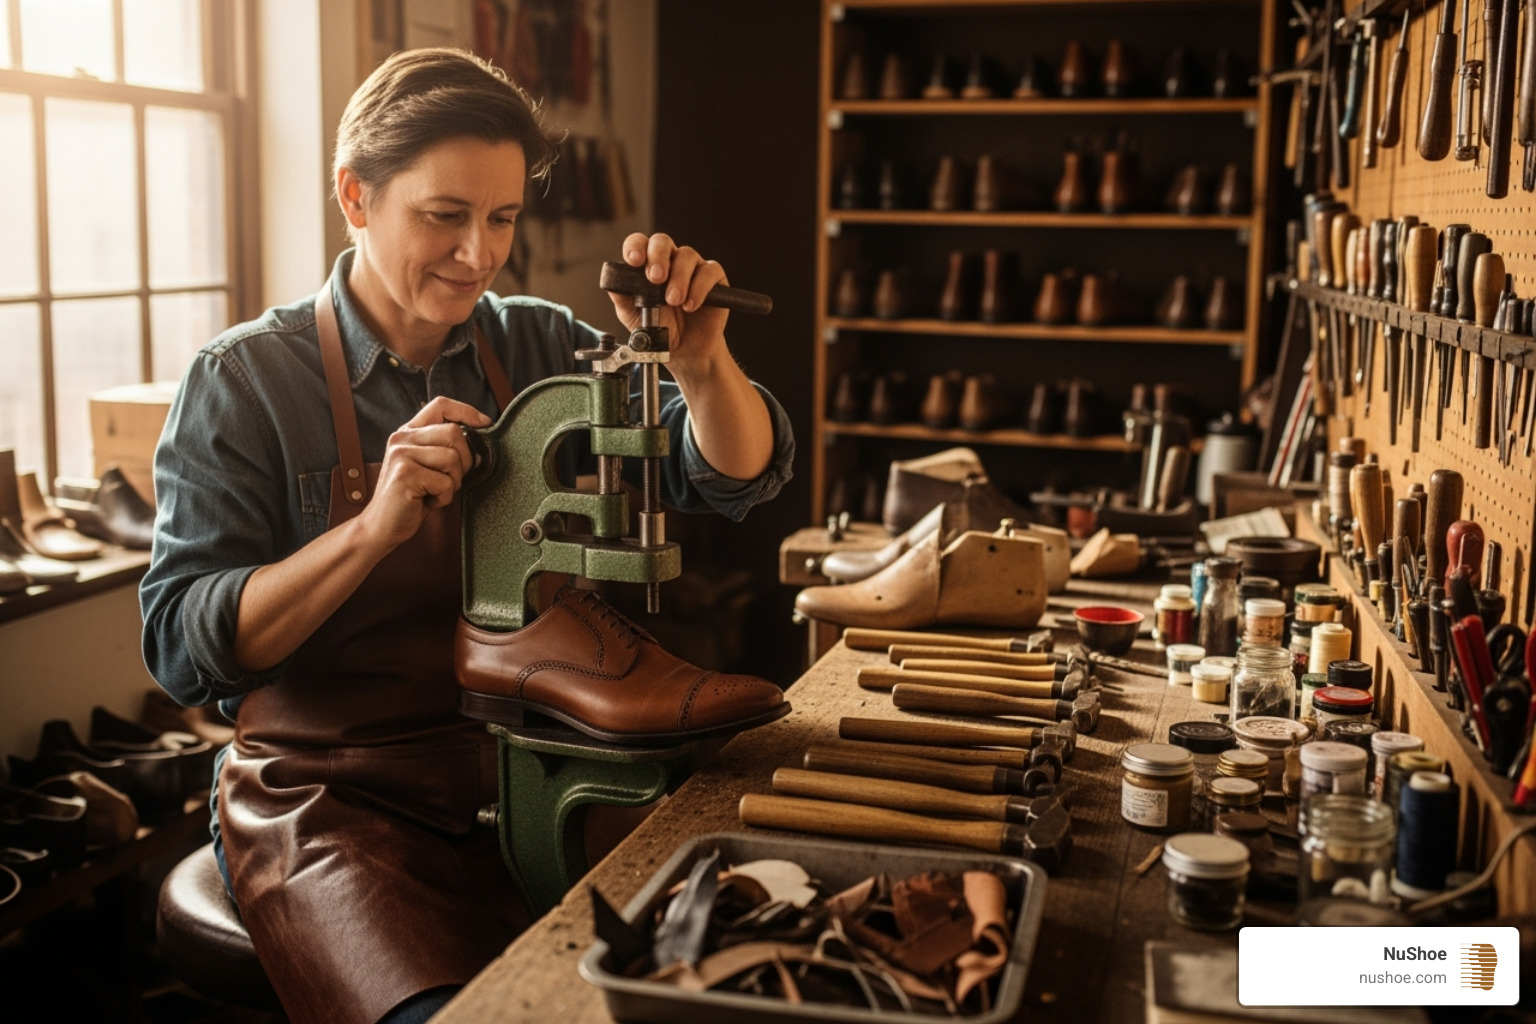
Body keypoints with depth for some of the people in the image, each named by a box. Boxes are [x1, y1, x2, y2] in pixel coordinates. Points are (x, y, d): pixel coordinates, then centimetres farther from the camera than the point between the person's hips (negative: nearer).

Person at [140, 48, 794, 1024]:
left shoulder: (539, 348, 5)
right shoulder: (244, 381, -5)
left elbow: (739, 476, 1)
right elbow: (181, 646, -11)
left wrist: (701, 363, -20)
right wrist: (373, 529, -25)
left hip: (520, 772, 4)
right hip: (331, 791, -3)